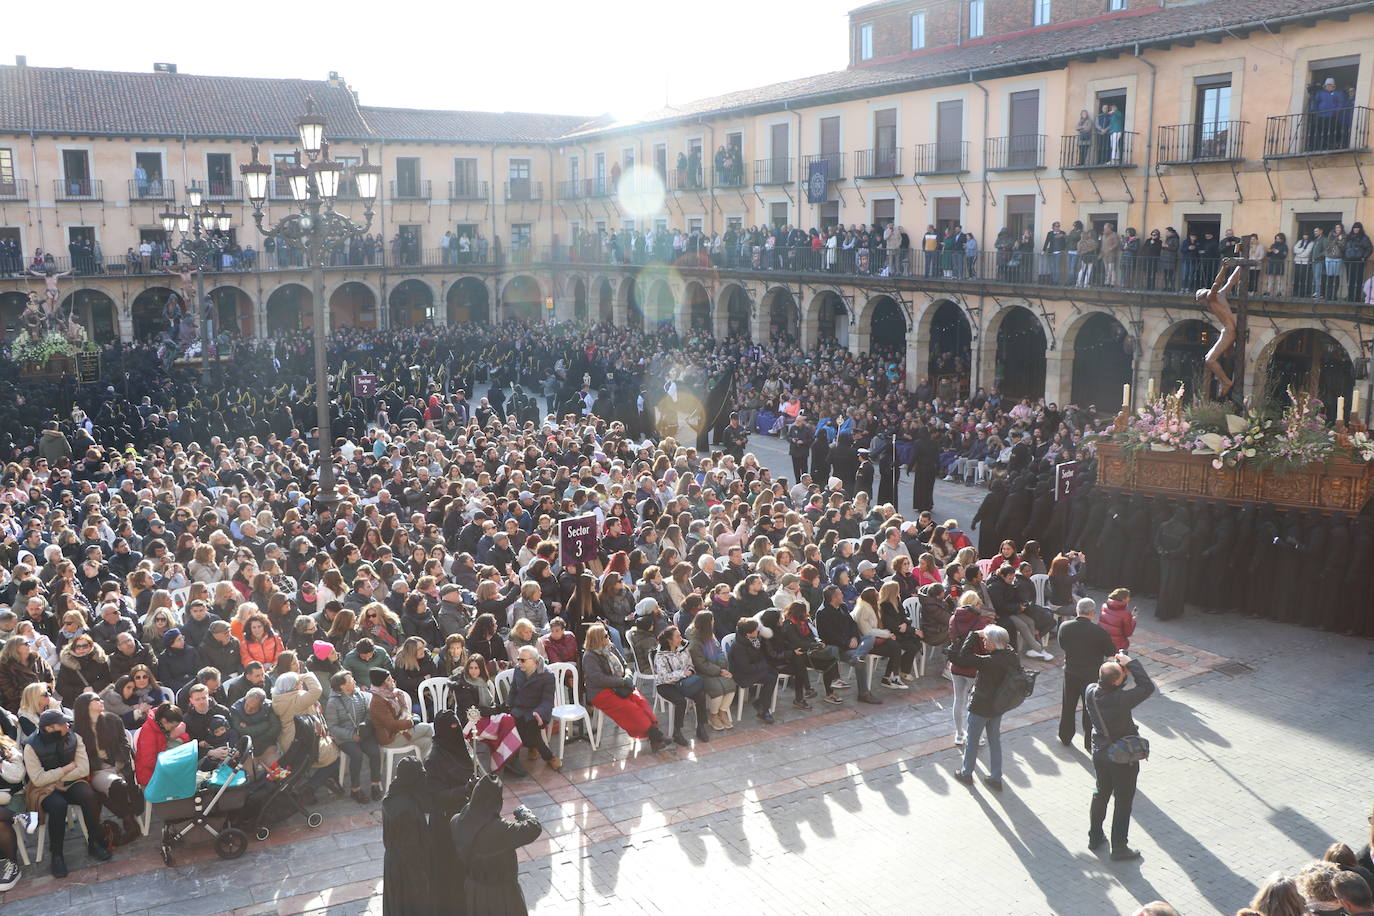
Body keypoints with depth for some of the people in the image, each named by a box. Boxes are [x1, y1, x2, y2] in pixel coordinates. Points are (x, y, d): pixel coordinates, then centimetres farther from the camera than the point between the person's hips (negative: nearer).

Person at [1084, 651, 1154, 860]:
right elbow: (1148, 687, -23)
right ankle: (1119, 847, 22)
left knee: (1101, 793, 24)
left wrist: (1120, 667, -7)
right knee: (1123, 800, 12)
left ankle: (1095, 837, 37)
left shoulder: (1090, 692, -16)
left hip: (1099, 752, 6)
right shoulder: (1120, 700, -33)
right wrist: (1131, 663, -20)